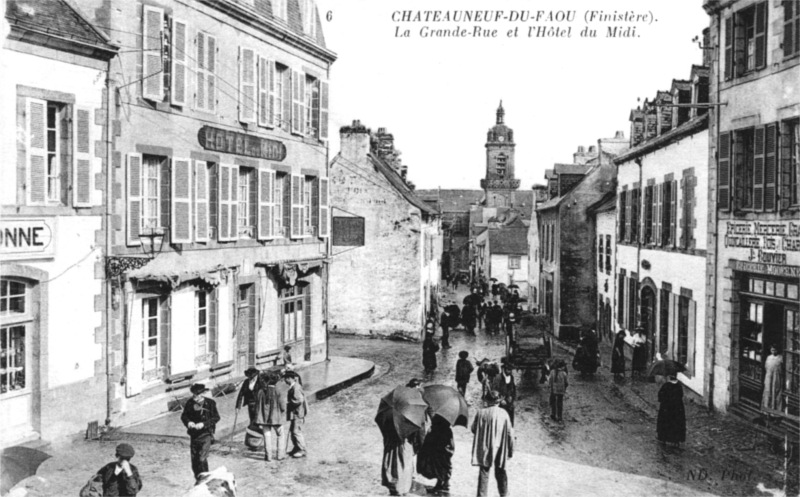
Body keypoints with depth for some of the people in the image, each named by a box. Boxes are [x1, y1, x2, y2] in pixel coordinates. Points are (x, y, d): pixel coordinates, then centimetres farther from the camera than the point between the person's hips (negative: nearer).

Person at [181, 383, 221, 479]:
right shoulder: (190, 403, -1)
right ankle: (198, 480, 26)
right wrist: (188, 422, -15)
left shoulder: (210, 403, -9)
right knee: (194, 459, 10)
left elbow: (216, 417, -7)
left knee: (202, 458, -15)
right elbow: (184, 416, 7)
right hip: (194, 435, 4)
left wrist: (203, 424, -19)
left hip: (206, 434, -4)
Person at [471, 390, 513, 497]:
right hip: (500, 448, 1)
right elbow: (509, 433, -3)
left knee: (484, 472, 3)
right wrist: (511, 450, 6)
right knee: (500, 472, 15)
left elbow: (473, 429, 1)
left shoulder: (480, 413, -5)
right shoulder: (504, 414, -4)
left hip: (484, 448, -1)